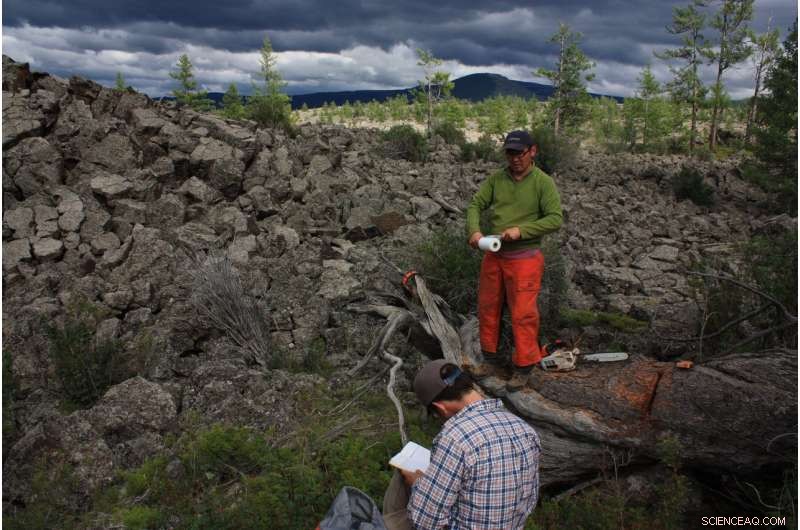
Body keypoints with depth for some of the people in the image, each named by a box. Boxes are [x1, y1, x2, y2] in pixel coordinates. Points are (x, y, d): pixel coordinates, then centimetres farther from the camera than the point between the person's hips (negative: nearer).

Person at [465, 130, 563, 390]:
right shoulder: (496, 178, 2)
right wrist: (474, 231, -20)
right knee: (487, 308, 12)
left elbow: (555, 219, -14)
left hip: (524, 259, -4)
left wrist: (521, 230, -24)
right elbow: (476, 205, 0)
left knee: (523, 314, 0)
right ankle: (490, 358, 30)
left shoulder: (543, 182, -9)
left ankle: (523, 367, 16)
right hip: (494, 255, 5)